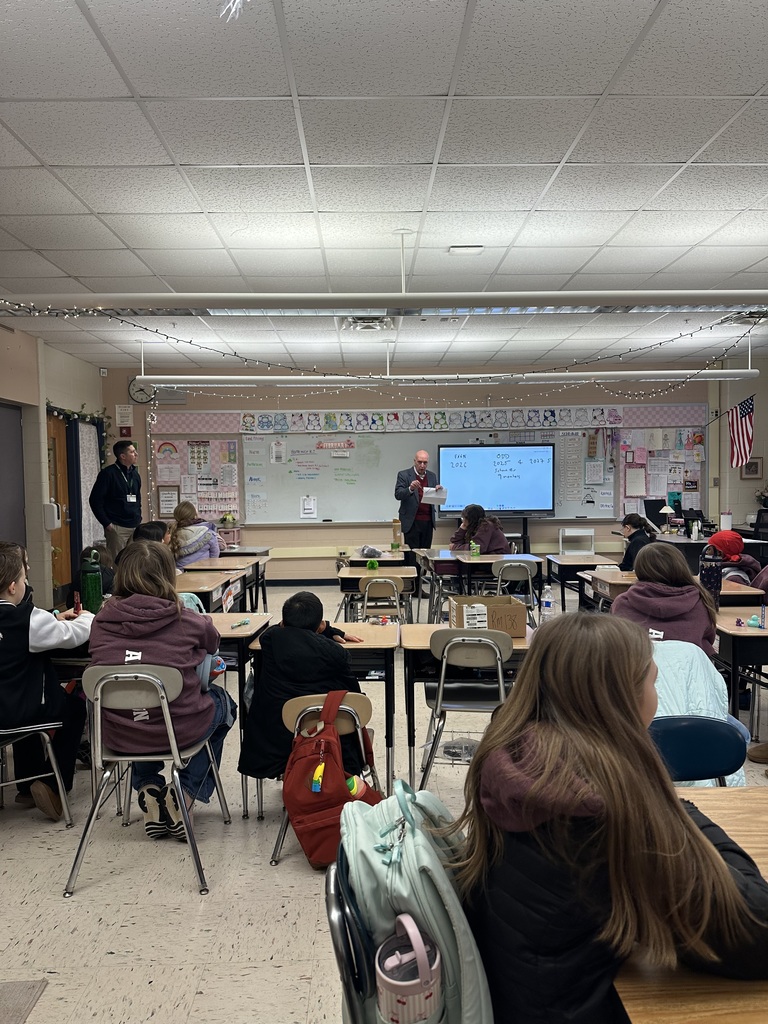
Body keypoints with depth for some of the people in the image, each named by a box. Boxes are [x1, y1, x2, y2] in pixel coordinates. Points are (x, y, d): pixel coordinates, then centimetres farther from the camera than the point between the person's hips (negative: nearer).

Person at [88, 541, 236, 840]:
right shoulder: (185, 620, -14)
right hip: (178, 730, -3)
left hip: (120, 735, 4)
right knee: (222, 702, 29)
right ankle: (183, 797, 22)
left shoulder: (102, 621, -7)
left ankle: (149, 792, 27)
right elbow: (213, 642, 9)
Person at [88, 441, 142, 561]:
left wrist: (138, 518, 13)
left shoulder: (135, 474, 13)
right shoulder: (108, 473, -6)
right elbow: (95, 500, -7)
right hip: (117, 527, -6)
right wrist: (106, 523, -10)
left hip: (135, 527, 6)